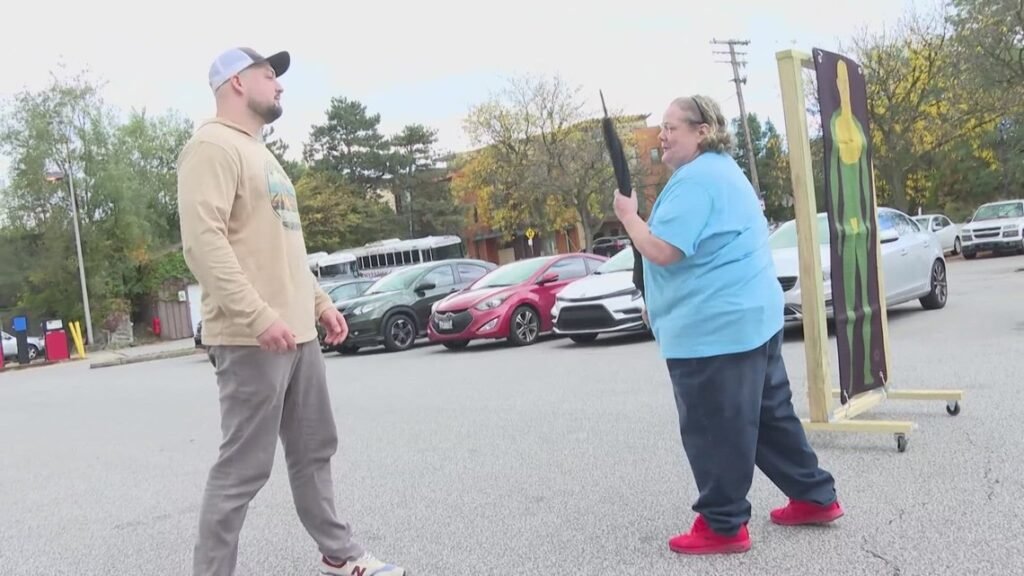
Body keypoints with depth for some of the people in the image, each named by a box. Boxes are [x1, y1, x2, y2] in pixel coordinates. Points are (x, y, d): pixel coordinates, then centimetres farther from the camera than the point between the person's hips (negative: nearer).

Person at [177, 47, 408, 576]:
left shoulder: (260, 153, 23)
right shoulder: (213, 145, -9)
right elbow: (203, 241, -21)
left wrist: (320, 302, 20)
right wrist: (259, 316, -26)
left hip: (297, 333, 10)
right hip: (252, 339, -10)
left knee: (313, 450, 16)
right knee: (244, 467, -5)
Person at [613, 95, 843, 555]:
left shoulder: (695, 179, -17)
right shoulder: (722, 170, 18)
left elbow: (662, 251, -25)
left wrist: (629, 216, -8)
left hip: (713, 328, -11)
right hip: (751, 317, 11)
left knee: (715, 432, 0)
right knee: (771, 415, 19)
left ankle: (723, 526, 11)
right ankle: (815, 498, 29)